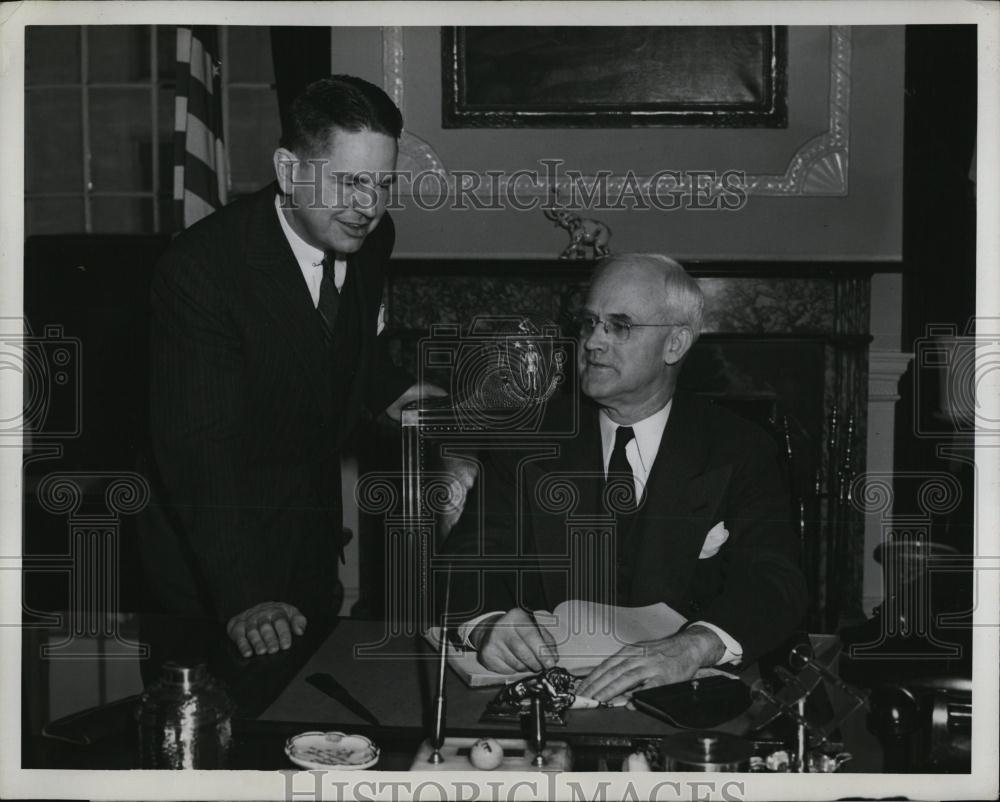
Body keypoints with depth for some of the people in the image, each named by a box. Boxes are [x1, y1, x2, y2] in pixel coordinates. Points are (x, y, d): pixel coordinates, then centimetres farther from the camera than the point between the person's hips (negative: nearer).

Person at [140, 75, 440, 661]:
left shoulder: (370, 237, -7)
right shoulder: (201, 267, -28)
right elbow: (200, 448, -33)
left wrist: (390, 390, -6)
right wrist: (243, 598, -41)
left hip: (315, 544, 6)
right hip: (212, 559, -6)